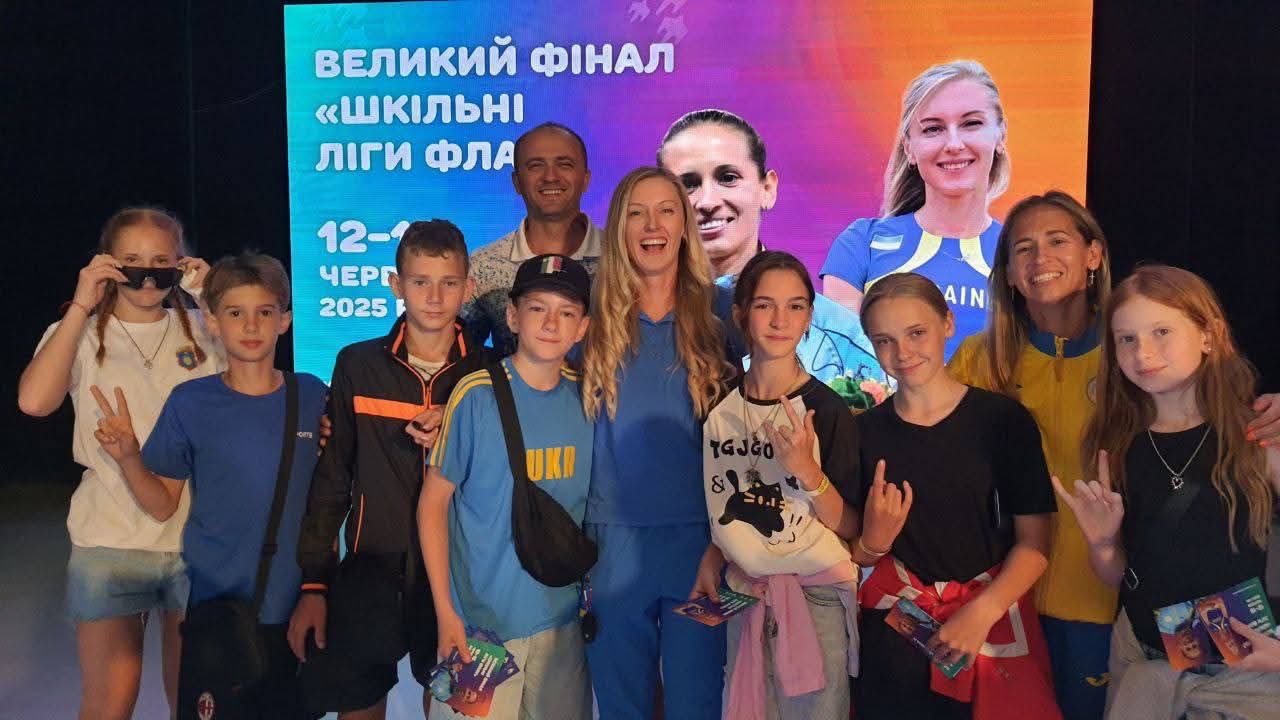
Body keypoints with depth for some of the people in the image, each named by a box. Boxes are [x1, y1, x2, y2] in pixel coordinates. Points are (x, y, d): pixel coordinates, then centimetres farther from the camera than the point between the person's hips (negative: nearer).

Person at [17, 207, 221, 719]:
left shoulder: (203, 330, 6)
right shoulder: (79, 335, 2)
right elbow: (34, 401, -18)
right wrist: (82, 306, -14)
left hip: (198, 539, 1)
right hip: (109, 541, -1)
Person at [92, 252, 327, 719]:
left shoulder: (312, 397, -2)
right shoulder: (191, 402, -5)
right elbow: (163, 505, 0)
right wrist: (128, 457, -15)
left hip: (297, 605, 2)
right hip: (216, 606, -1)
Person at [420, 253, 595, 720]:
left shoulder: (585, 396, 0)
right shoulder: (475, 395, -12)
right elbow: (434, 501, -7)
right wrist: (445, 611, -11)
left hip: (563, 616, 4)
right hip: (482, 616, -4)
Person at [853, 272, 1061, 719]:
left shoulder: (1003, 419, -8)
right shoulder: (866, 431, -1)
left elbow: (1035, 541, -8)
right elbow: (856, 551, 4)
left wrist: (980, 613, -19)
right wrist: (873, 542, -17)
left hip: (993, 618, -1)